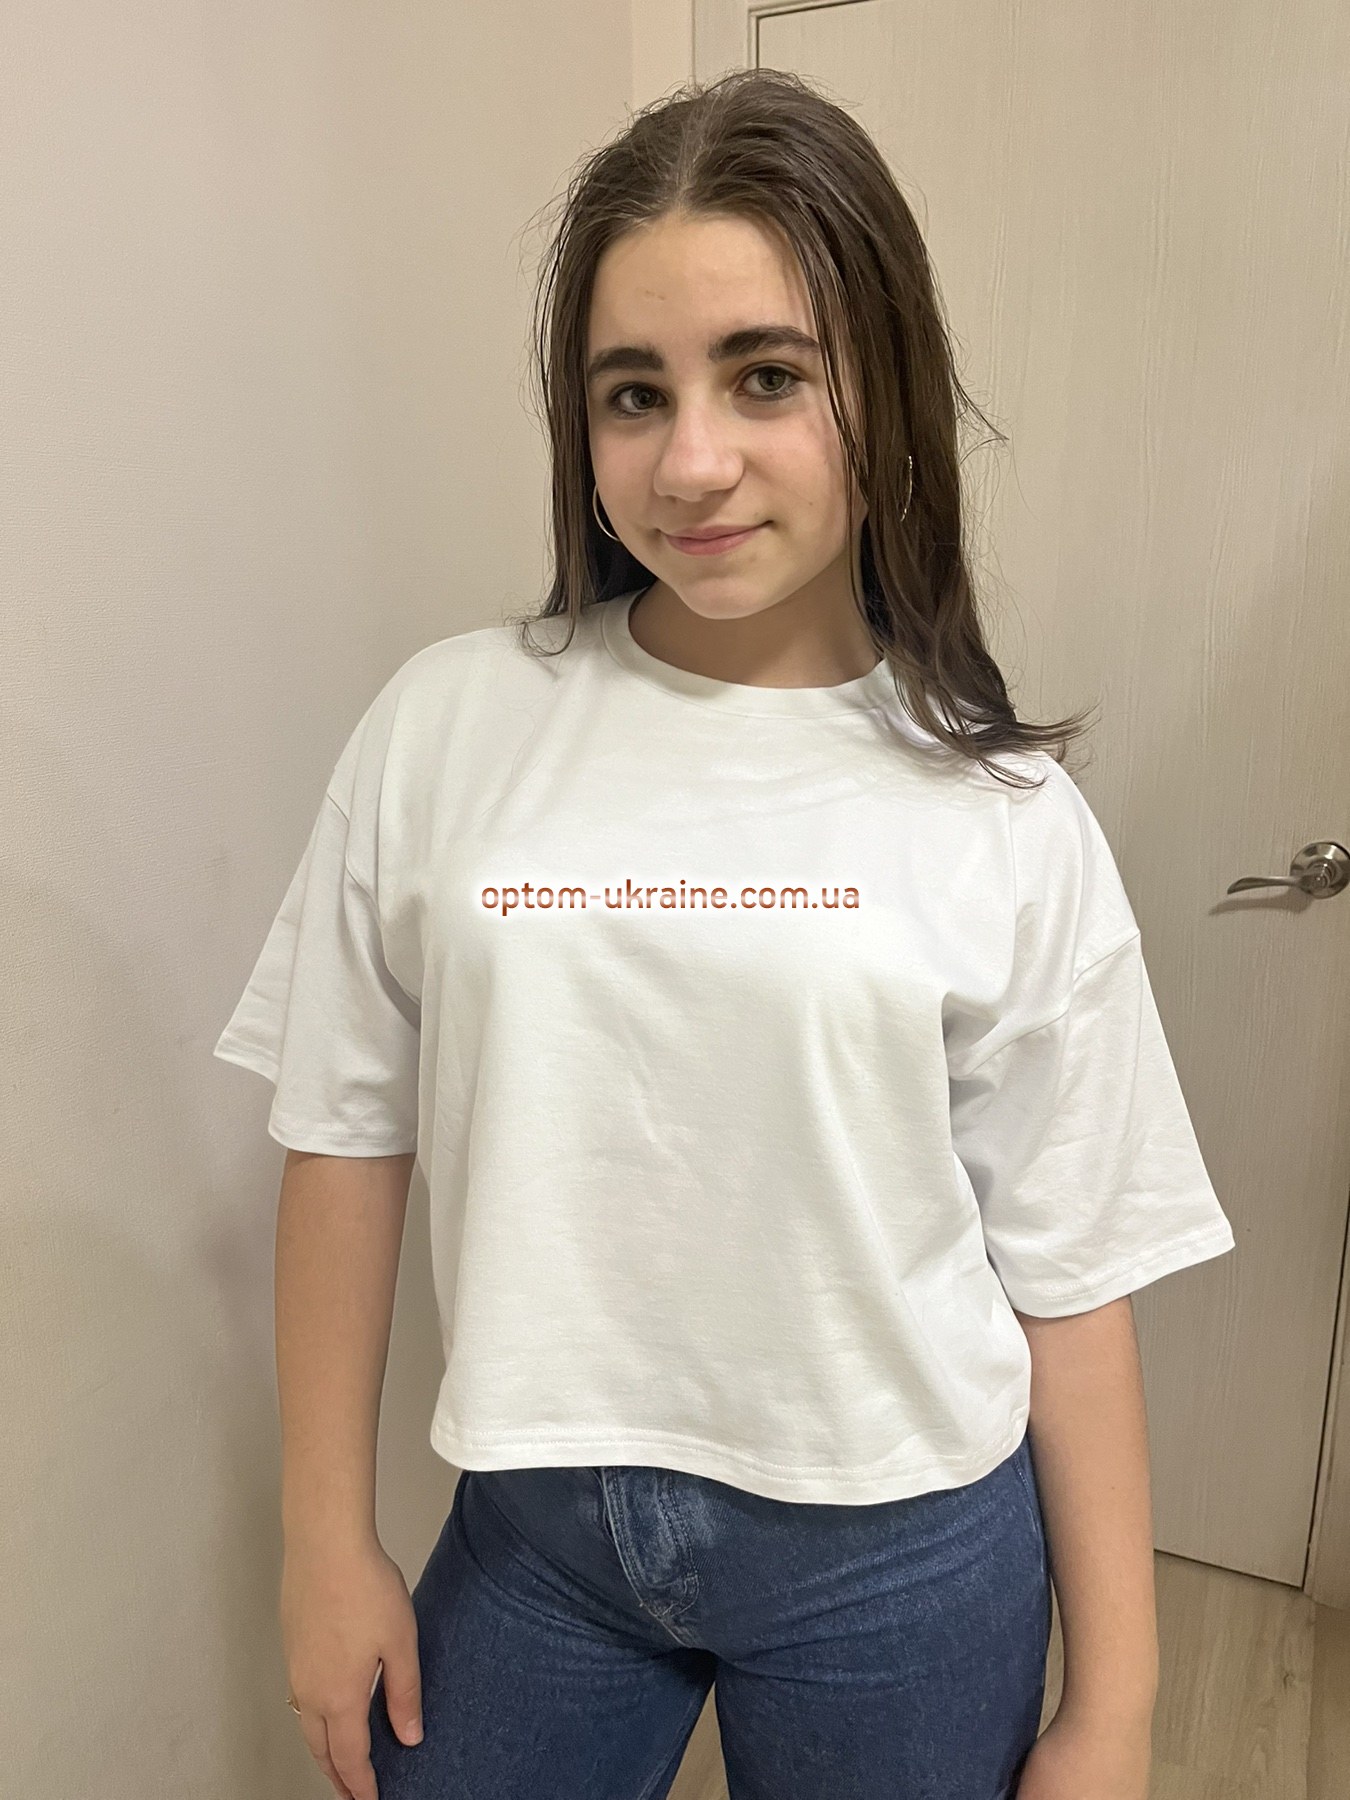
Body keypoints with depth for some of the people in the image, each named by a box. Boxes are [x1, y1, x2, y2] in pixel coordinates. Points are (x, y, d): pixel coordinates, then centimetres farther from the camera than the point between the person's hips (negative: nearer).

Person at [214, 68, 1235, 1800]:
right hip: (534, 1521, 1)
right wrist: (327, 1540, 3)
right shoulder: (445, 726, -8)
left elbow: (1069, 1284, -5)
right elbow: (347, 1138, -2)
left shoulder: (1006, 819, -10)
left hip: (899, 1554, 0)